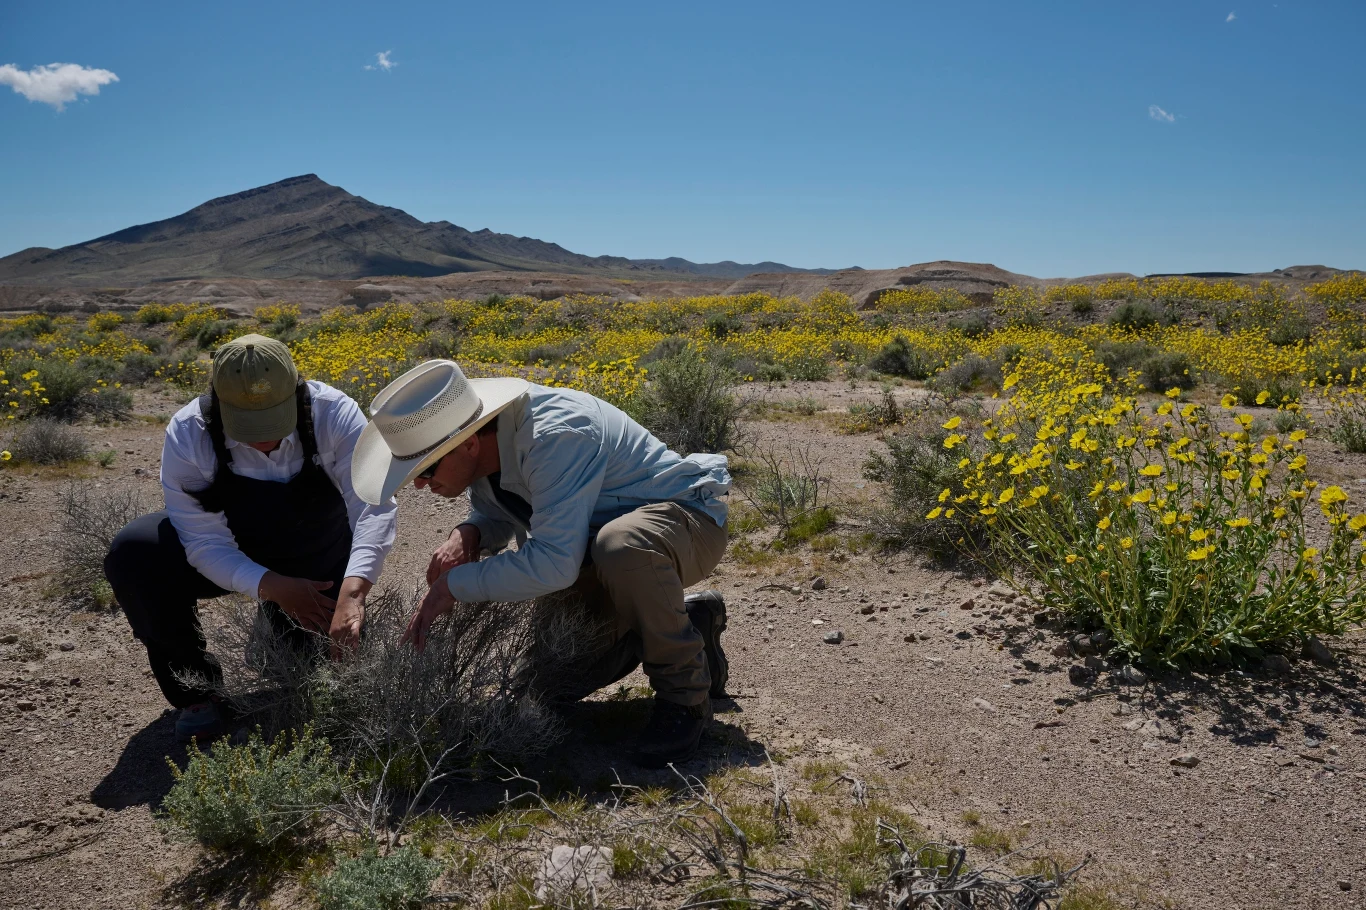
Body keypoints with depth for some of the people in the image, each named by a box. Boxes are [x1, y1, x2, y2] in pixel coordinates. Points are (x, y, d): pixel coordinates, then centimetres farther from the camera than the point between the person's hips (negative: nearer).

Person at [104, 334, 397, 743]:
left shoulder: (335, 415, -30)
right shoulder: (187, 435, -27)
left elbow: (374, 506, -39)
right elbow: (206, 546, -26)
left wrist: (352, 592, -53)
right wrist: (273, 587, -41)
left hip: (317, 564, 0)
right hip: (229, 556, 0)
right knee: (132, 556, -27)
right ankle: (195, 692, -8)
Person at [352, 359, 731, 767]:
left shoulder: (555, 437, -34)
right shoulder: (486, 444, -8)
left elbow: (555, 563, -39)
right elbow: (496, 515, 10)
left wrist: (456, 584, -28)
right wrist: (466, 534, -13)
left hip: (688, 518, -8)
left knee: (621, 543, -43)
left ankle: (684, 694, -19)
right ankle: (690, 622, 16)